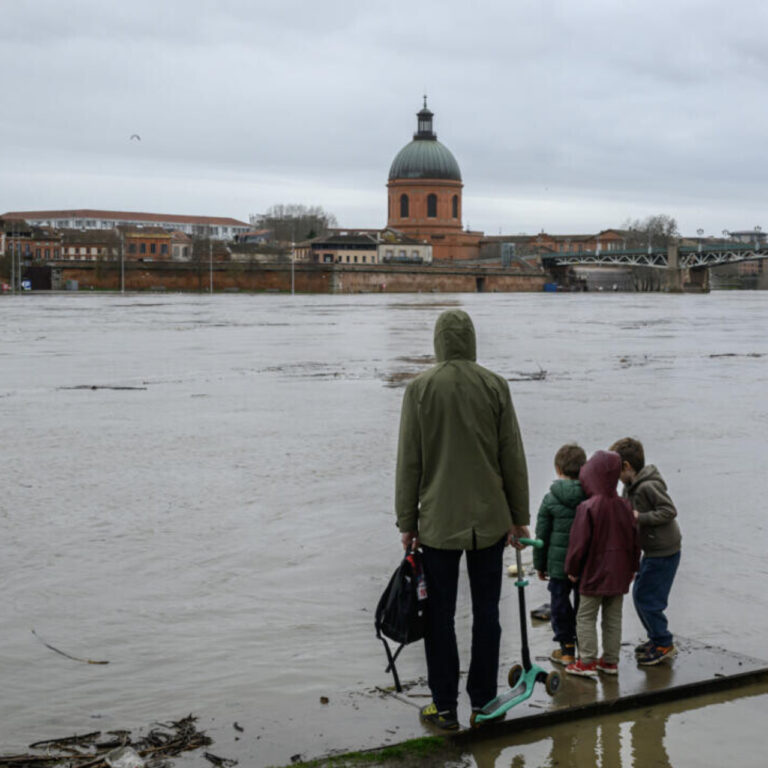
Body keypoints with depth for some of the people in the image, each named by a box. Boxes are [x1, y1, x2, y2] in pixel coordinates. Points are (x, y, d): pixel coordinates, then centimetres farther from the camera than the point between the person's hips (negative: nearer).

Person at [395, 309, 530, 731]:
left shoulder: (419, 388, -6)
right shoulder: (495, 386, -3)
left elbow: (408, 462, -4)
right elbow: (513, 457, 0)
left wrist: (406, 522, 4)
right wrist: (520, 516, 9)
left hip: (438, 521, -1)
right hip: (489, 519, 1)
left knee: (440, 615, 7)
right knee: (486, 612, 11)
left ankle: (445, 707, 12)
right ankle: (483, 702, 18)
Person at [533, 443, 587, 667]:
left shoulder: (550, 499, -9)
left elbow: (542, 535, -3)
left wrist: (540, 564, 9)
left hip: (558, 563, -2)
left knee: (560, 603, 9)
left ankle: (567, 649, 13)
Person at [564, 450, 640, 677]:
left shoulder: (587, 508, -18)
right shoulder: (625, 506, 1)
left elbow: (579, 542, -15)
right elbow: (634, 540, 9)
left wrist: (572, 569, -2)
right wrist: (632, 567, 20)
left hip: (594, 573, -6)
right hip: (619, 573, 6)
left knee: (586, 617, 4)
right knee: (613, 618, 13)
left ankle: (587, 662, 4)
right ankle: (610, 660, 19)